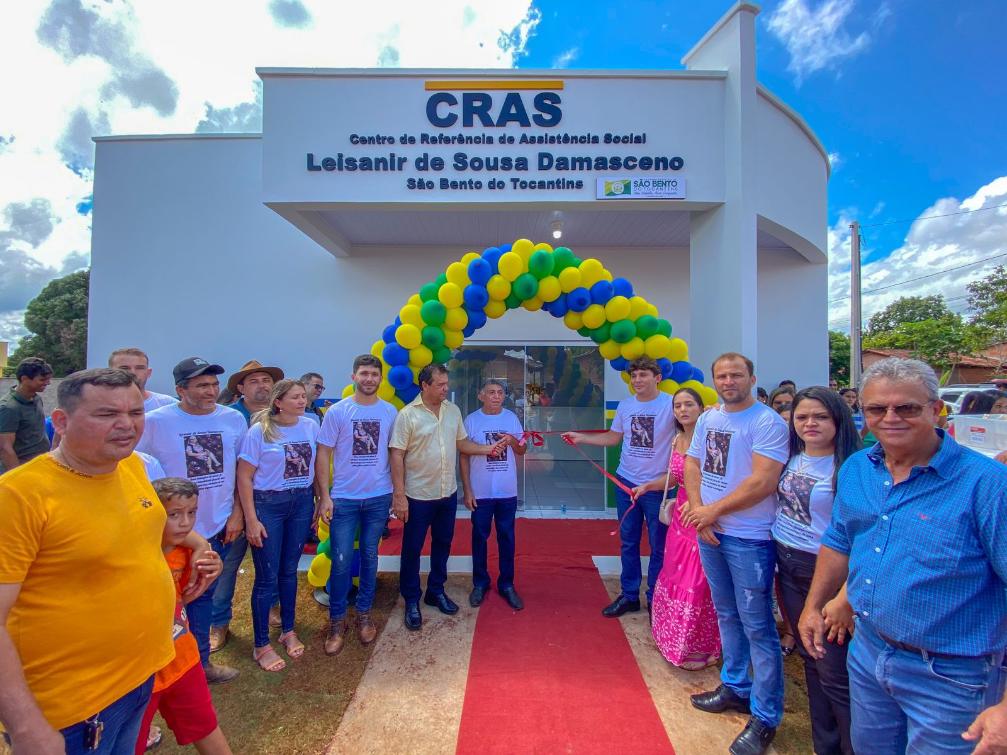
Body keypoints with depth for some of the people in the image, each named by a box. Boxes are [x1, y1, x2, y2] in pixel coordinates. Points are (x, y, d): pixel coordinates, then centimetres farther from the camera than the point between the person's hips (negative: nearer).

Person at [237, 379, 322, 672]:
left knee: (289, 571, 15)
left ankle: (288, 630, 34)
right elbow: (244, 476, -8)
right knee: (268, 577, 4)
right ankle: (261, 645, 22)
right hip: (268, 504, -3)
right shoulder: (259, 430, -11)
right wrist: (251, 519, -10)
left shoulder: (311, 426, -1)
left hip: (302, 503, 3)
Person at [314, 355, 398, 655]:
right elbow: (323, 454, -3)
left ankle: (364, 613, 32)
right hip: (344, 498, -1)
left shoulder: (390, 412, 0)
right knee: (341, 561, 3)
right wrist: (324, 495, -8)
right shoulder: (337, 411, -6)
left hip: (378, 497, 2)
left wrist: (398, 491, 3)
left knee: (369, 557, 14)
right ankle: (337, 621, 22)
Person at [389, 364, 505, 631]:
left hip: (448, 493, 5)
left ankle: (436, 591, 37)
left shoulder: (453, 410, 2)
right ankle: (411, 601, 27)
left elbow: (462, 443, 10)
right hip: (418, 496, -5)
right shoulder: (408, 414, -14)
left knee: (442, 544, 18)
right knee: (412, 549, 9)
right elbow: (396, 455, -14)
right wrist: (398, 495, -16)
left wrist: (488, 449, -6)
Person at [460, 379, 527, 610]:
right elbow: (464, 457, -3)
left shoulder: (511, 418, 1)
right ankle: (480, 583, 29)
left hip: (507, 492, 2)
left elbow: (522, 451, 6)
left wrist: (513, 440, -16)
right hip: (480, 492, -2)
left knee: (506, 537, 12)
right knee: (480, 537, 12)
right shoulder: (471, 420, -6)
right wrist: (467, 490, -6)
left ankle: (506, 584, 27)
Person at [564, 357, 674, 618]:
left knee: (658, 547, 10)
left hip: (658, 486, -4)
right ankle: (629, 596, 31)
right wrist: (580, 437, 9)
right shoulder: (625, 405, 3)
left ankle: (655, 600, 28)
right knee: (628, 543, 15)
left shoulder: (670, 404, -12)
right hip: (626, 482, 5)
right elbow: (613, 437, 12)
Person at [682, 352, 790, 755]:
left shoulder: (767, 422, -15)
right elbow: (692, 466, 8)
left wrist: (713, 510, -16)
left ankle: (765, 716, 22)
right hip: (709, 531, 7)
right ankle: (735, 687, 39)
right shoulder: (707, 419, 7)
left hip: (749, 538, -7)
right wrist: (699, 512, -5)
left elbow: (763, 482, -22)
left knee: (757, 626, 4)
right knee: (727, 615, 20)